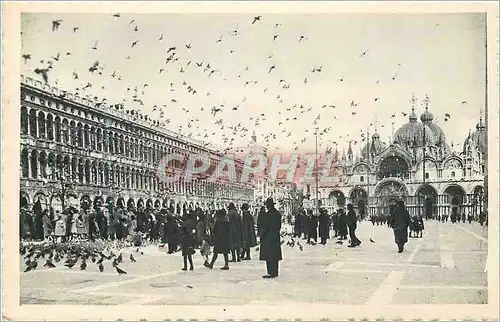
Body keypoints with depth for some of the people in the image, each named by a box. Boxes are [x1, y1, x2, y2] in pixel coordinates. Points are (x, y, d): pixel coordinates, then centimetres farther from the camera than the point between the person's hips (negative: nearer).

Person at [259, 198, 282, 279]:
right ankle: (274, 272, 18)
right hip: (276, 237, 9)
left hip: (268, 237, -8)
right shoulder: (278, 213, 9)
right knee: (274, 256, 13)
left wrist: (262, 237, -9)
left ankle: (271, 273, -4)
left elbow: (266, 227, -16)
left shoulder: (268, 214, -16)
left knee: (269, 256, -4)